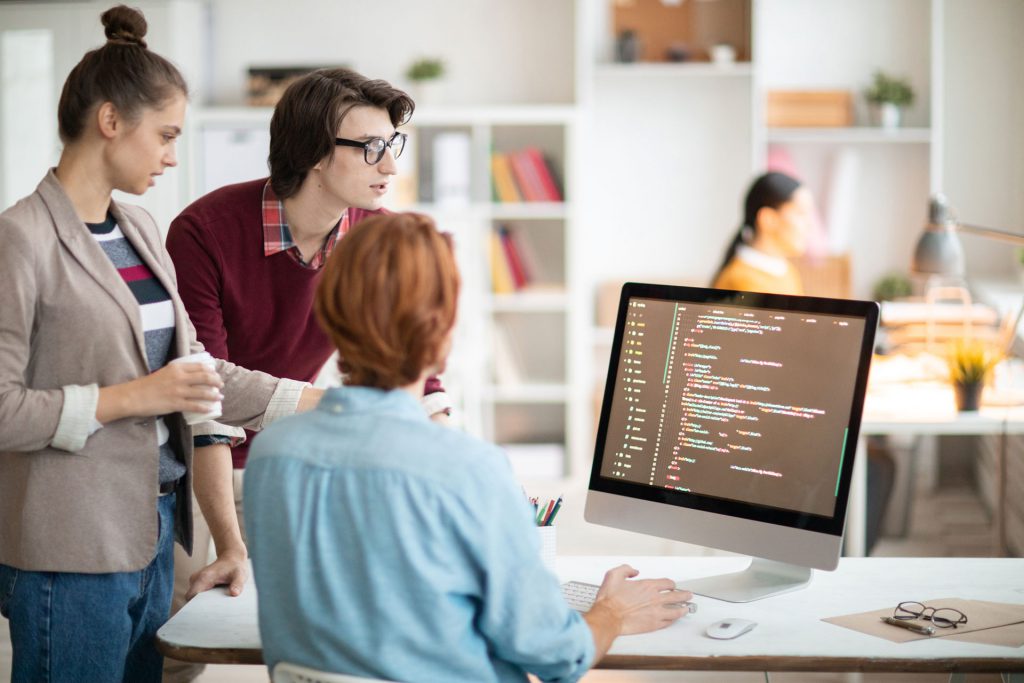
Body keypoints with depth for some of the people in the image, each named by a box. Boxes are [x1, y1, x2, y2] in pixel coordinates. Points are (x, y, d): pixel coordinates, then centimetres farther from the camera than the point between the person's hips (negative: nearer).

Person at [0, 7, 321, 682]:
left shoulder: (140, 229, 13)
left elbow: (190, 362, 17)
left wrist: (326, 402, 13)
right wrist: (131, 398, -17)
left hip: (151, 534, 7)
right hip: (72, 550, -7)